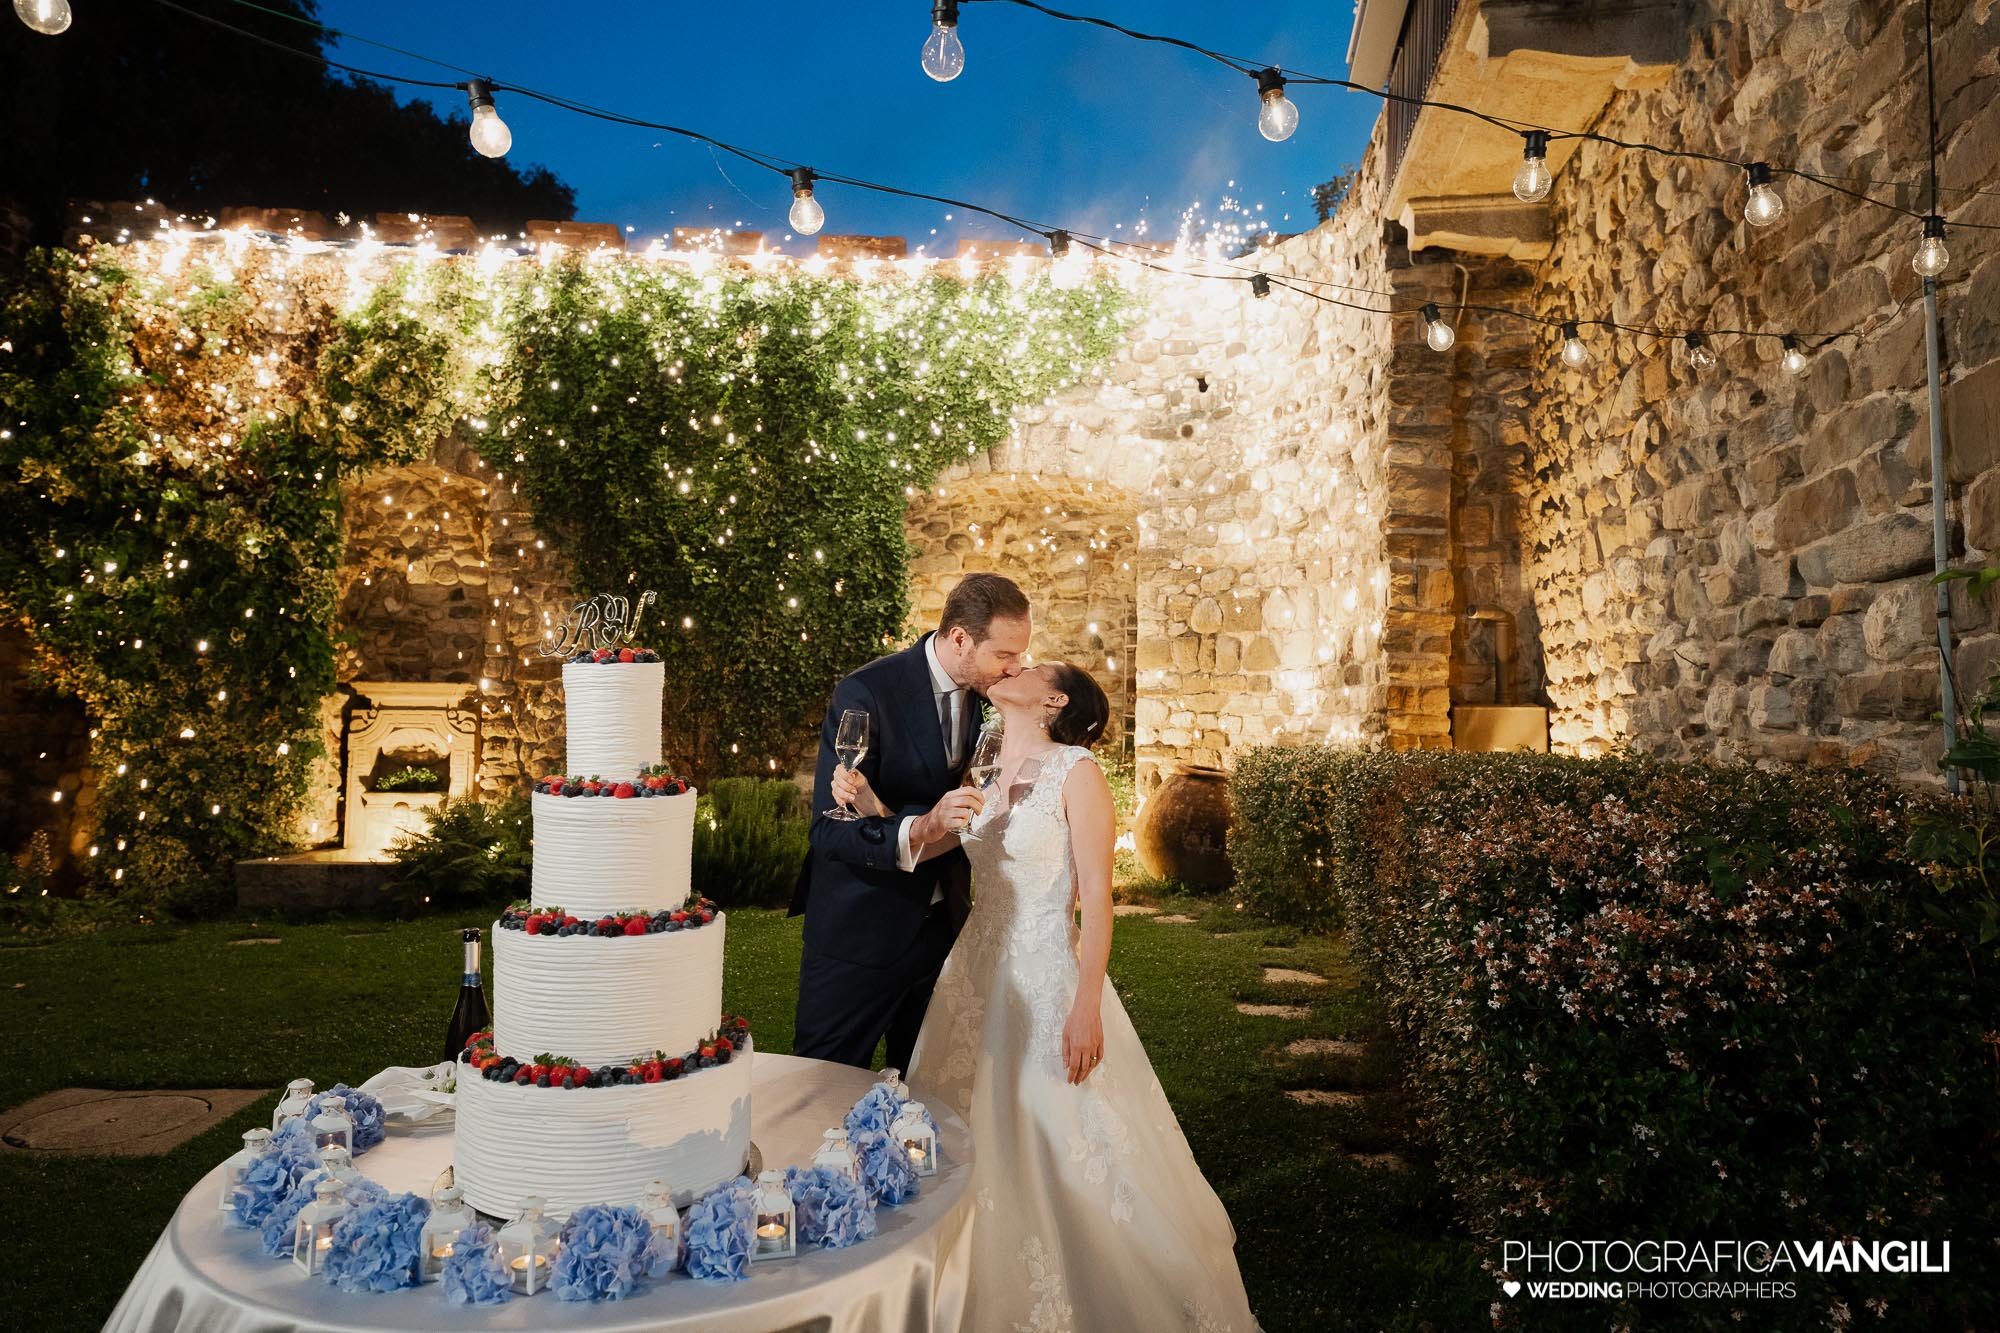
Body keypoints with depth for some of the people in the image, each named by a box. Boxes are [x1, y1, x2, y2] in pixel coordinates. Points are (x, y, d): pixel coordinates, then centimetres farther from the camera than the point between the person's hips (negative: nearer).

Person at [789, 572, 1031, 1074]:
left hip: (941, 922, 6)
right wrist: (917, 831, -41)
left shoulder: (982, 691, -1)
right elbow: (830, 830, -24)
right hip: (860, 929, -5)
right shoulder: (865, 695, -21)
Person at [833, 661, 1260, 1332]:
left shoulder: (1076, 770, -11)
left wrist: (1087, 1008, -17)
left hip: (1048, 979, -6)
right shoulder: (985, 777, 8)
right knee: (982, 1152, 15)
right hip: (978, 975, 6)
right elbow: (914, 847, 10)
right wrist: (865, 800, -8)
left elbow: (1096, 898, -14)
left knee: (1069, 1159, 4)